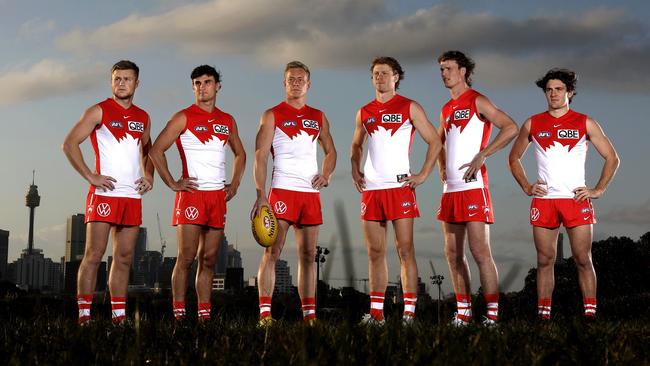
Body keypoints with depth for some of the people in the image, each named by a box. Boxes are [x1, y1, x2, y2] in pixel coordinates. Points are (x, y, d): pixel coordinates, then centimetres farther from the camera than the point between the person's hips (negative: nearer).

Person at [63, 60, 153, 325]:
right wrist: (90, 176, -13)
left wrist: (149, 175, 10)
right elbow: (70, 144, -6)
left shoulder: (143, 117, 15)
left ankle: (119, 315, 12)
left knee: (124, 258, 7)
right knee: (94, 255, -7)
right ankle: (84, 314, -5)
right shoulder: (99, 111, -2)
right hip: (104, 194, -5)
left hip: (133, 196, 6)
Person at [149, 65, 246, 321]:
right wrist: (172, 183, -8)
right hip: (192, 194, -5)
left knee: (209, 259, 6)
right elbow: (156, 151, -5)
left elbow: (240, 154, 28)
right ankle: (178, 314, -4)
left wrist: (234, 184, 15)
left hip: (218, 196, 5)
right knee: (186, 257, -8)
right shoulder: (184, 118, -1)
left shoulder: (228, 121, 14)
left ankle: (205, 314, 10)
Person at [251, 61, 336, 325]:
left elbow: (330, 151, 24)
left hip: (311, 192, 5)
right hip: (282, 191, -5)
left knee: (308, 255, 6)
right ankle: (265, 313, -10)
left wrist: (326, 174, 2)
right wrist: (261, 195, -15)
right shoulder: (272, 115, 2)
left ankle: (309, 314, 9)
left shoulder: (318, 117, 15)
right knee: (272, 252, -9)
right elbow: (260, 156, -5)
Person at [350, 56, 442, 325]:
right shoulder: (364, 112, 14)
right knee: (375, 252, 6)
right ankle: (376, 312, 10)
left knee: (405, 249, -5)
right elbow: (356, 146, 27)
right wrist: (355, 170, 11)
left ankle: (409, 311, -4)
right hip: (371, 189, 5)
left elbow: (434, 141, 1)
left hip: (400, 186, -5)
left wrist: (423, 175, -6)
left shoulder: (410, 108, 1)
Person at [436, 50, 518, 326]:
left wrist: (482, 155, -18)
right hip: (450, 189, 8)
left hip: (473, 187, -8)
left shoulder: (477, 101, -4)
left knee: (480, 252, -11)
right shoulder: (446, 110, 18)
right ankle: (464, 311, 16)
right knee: (453, 254, 9)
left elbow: (511, 128, -14)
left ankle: (492, 313, -8)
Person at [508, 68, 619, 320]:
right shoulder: (533, 124, 9)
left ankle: (590, 313, -1)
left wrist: (598, 190, -1)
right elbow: (514, 158, 19)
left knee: (583, 259, -3)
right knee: (545, 260, 2)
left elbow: (612, 158, 7)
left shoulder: (585, 123, 4)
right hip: (543, 201, 2)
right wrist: (526, 187, 7)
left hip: (576, 200, -1)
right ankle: (543, 314, 5)